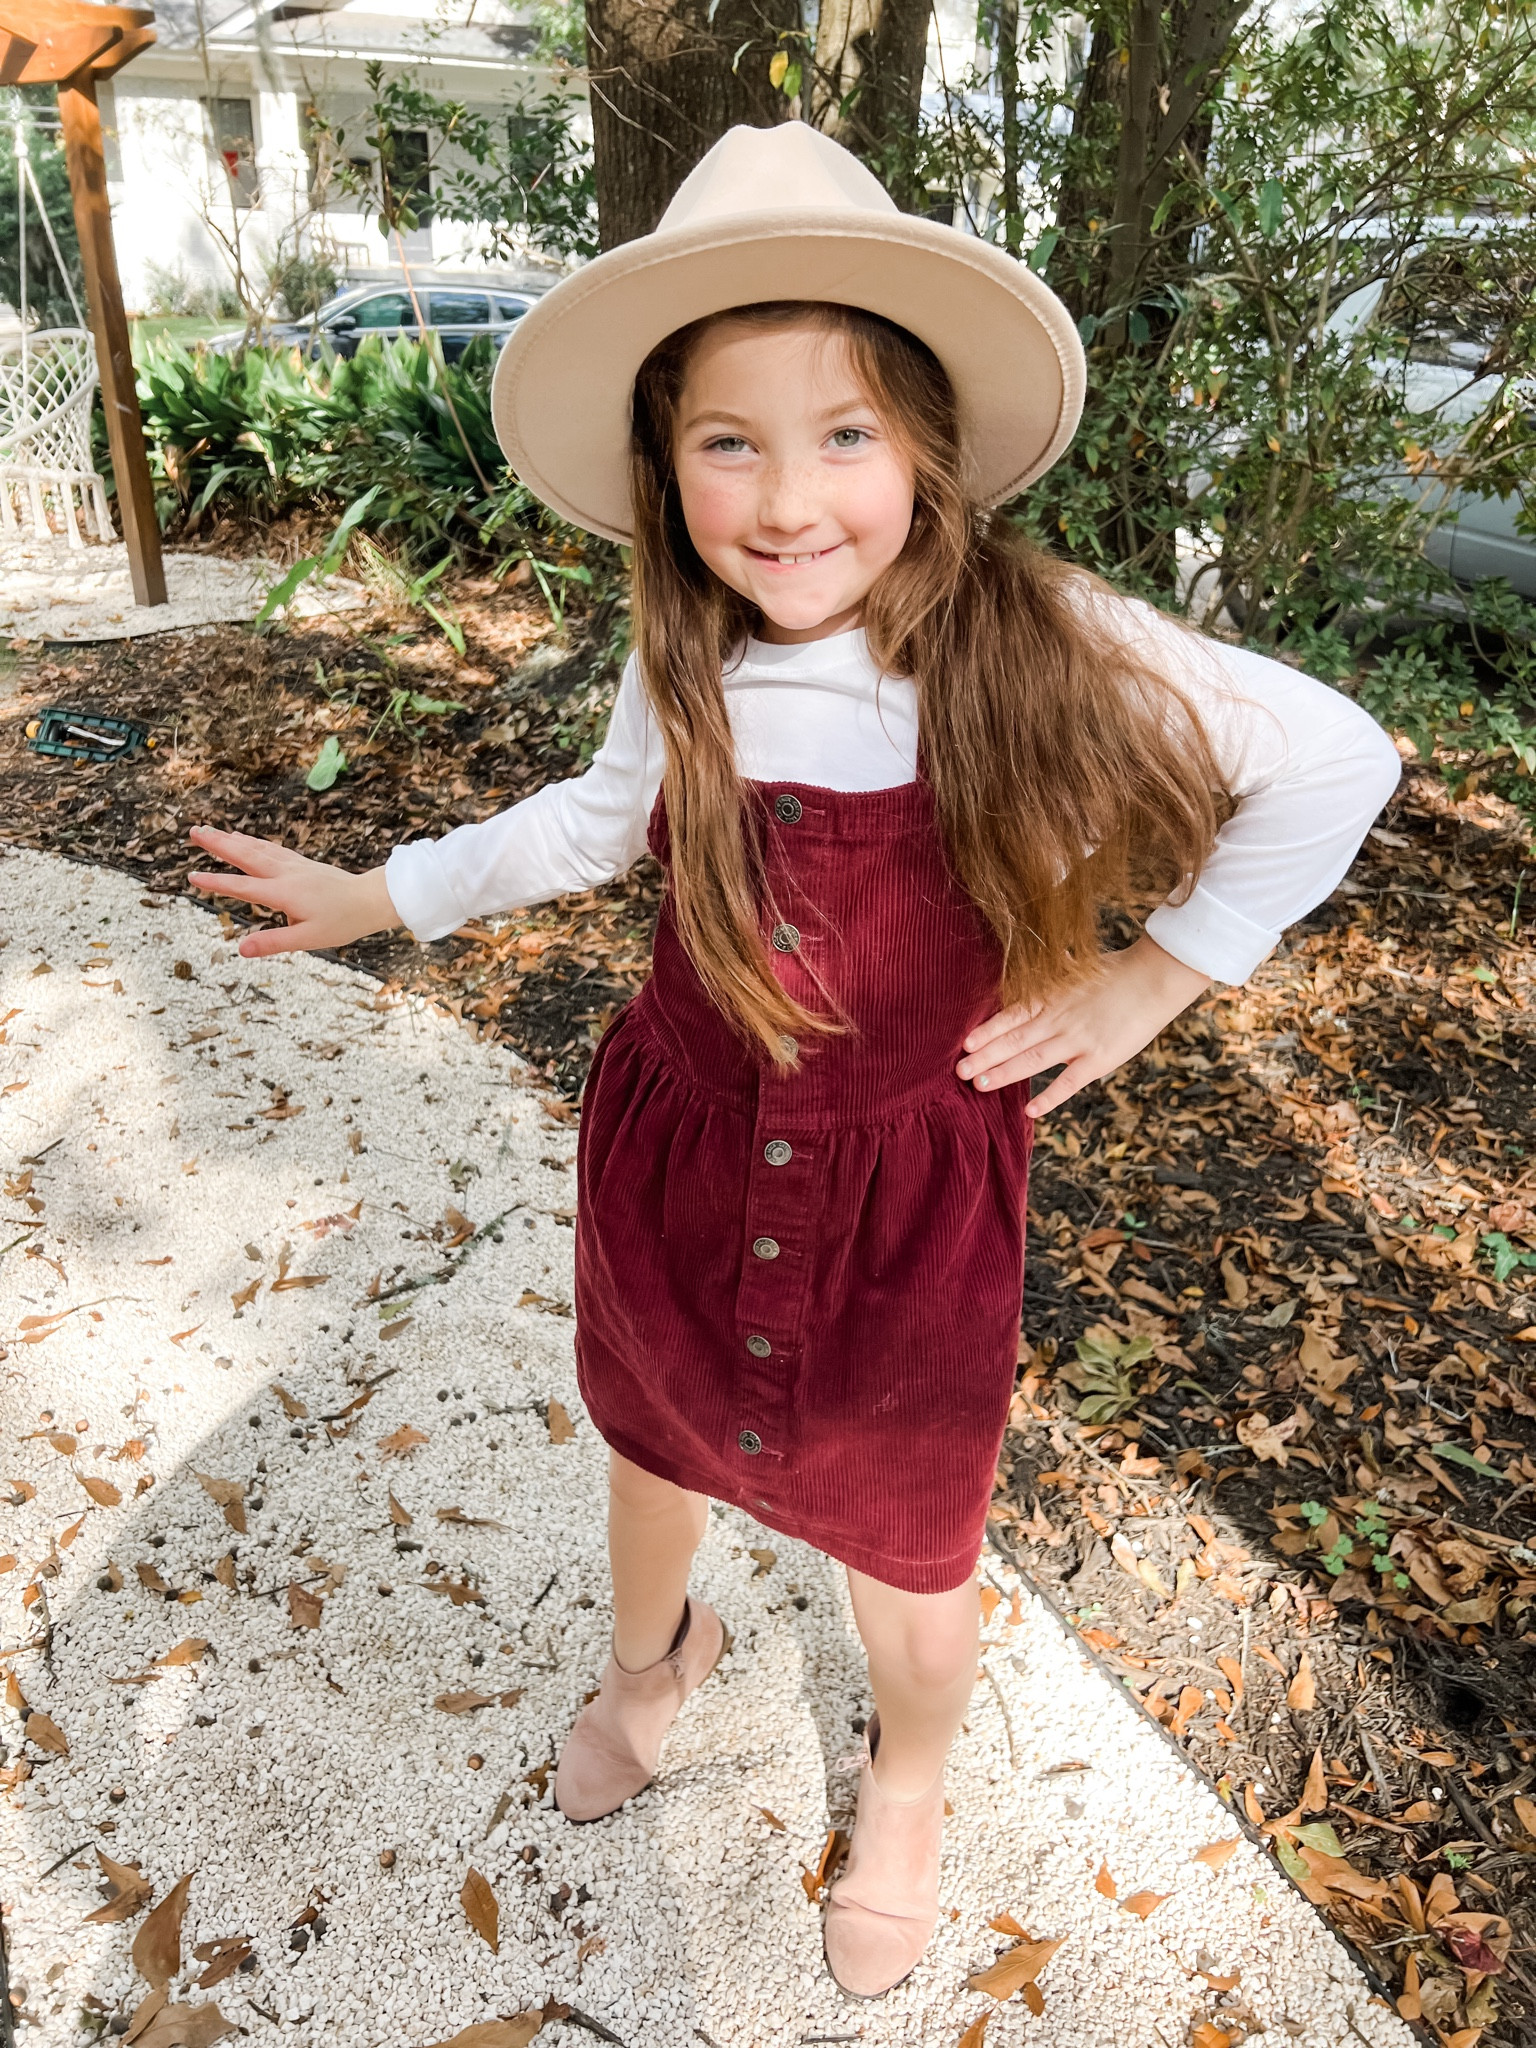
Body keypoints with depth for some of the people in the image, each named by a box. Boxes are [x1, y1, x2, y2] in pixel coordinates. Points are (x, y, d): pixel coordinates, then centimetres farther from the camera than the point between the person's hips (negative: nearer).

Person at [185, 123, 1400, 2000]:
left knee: (904, 1549, 19)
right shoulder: (685, 668, -10)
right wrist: (376, 894, 12)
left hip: (910, 1204, -3)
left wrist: (1156, 973, -13)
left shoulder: (1041, 648, -21)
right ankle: (653, 1655, 66)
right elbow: (600, 817, 11)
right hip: (674, 1160, 4)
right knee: (652, 1438, 28)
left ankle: (906, 1779, 56)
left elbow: (1338, 761, -11)